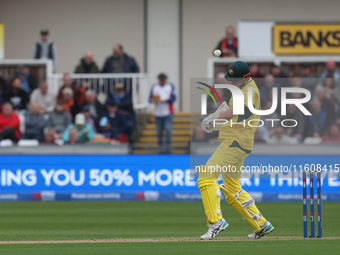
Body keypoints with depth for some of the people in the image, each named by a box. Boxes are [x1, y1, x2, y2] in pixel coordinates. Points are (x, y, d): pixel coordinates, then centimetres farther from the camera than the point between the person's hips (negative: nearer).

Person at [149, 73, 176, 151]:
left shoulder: (171, 86, 5)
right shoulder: (154, 87, 9)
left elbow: (173, 98, -4)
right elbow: (150, 98, 6)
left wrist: (163, 100, -18)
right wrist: (153, 100, -19)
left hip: (168, 113, -2)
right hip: (158, 113, 2)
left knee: (168, 129, -12)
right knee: (159, 131, 2)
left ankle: (168, 145, -6)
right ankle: (160, 146, 10)